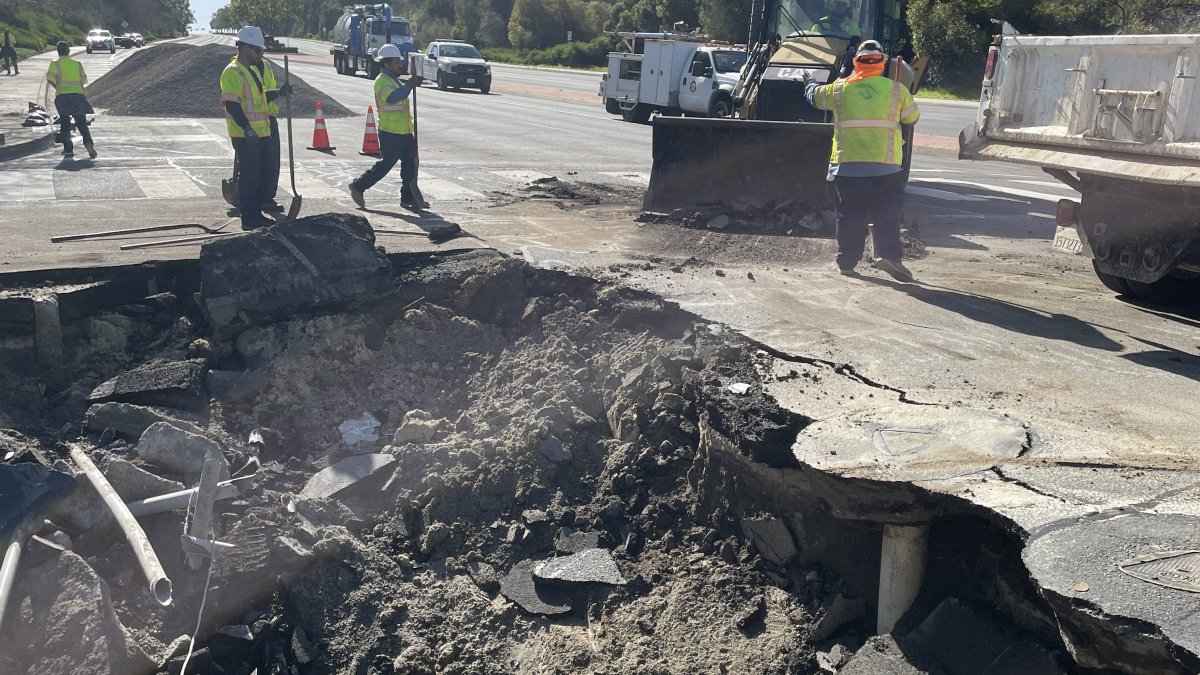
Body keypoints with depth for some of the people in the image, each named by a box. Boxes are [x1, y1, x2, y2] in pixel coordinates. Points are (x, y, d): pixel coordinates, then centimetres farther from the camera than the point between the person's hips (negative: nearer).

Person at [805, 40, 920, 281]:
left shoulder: (840, 89, 6)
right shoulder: (896, 89, 3)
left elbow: (815, 96, 25)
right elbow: (912, 117, 17)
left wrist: (810, 83, 48)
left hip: (847, 164, 2)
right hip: (886, 164, -1)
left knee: (850, 215, 10)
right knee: (887, 213, 2)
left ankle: (846, 261, 13)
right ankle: (887, 254, -13)